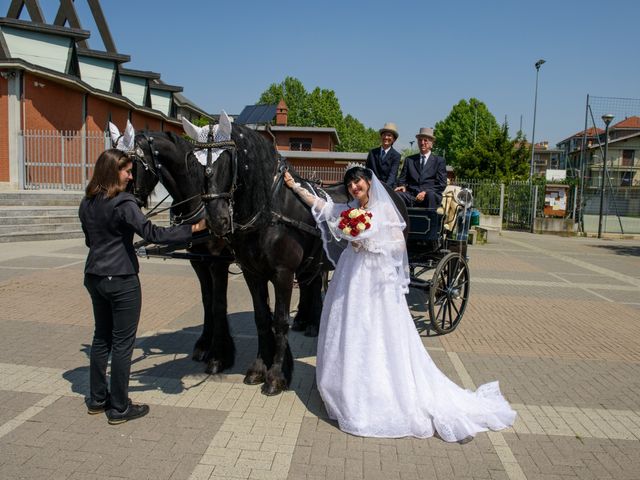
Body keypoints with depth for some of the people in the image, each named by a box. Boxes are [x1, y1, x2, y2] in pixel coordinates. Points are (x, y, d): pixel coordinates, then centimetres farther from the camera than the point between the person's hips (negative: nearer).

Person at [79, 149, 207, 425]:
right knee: (123, 342, 2)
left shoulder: (87, 203, 8)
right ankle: (119, 408, 12)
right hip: (121, 280, -8)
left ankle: (97, 399, 29)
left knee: (101, 337, 18)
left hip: (94, 277, 8)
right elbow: (152, 233, -25)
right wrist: (192, 229, -23)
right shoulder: (123, 203, -17)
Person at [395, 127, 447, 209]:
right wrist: (402, 186, -7)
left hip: (432, 196, -2)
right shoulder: (409, 160, 22)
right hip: (411, 195, 2)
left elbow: (441, 184, 5)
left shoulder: (439, 161, 14)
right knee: (397, 194, -31)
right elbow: (402, 179, 19)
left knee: (430, 195, -38)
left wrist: (426, 192, -12)